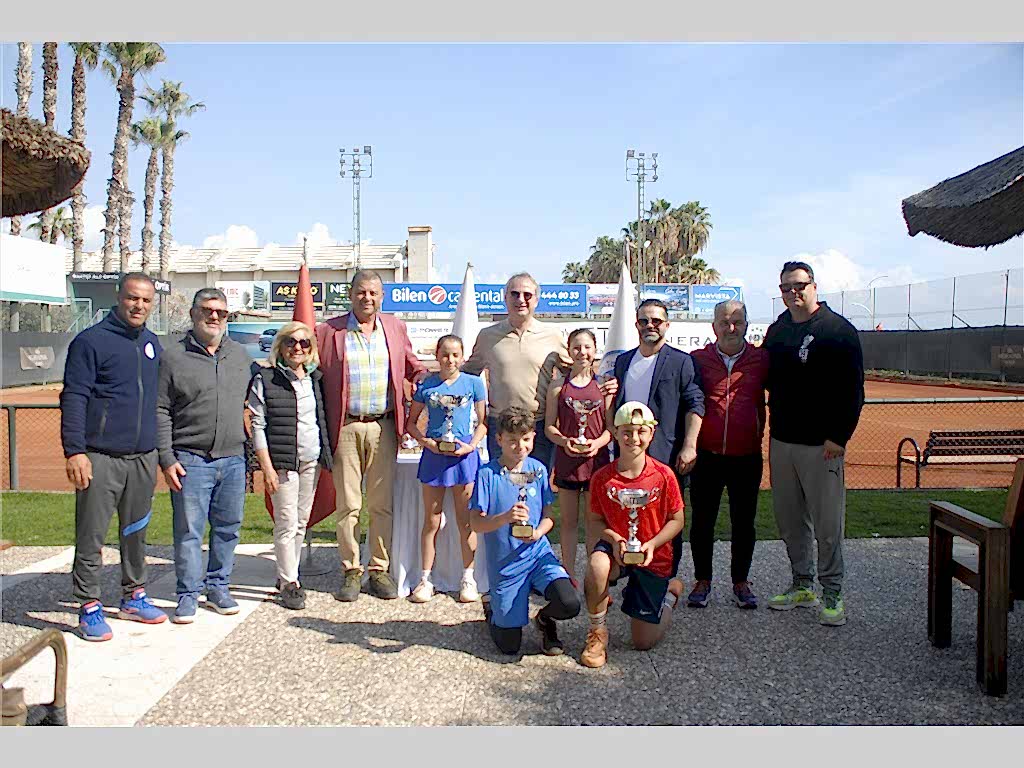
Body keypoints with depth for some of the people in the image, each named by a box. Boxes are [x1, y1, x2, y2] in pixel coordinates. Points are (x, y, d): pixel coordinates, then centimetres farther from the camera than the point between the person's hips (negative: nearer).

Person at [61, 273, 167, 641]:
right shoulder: (91, 341, -5)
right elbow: (73, 398, -9)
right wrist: (74, 450, -17)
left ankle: (133, 596, 27)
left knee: (136, 532, 15)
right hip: (100, 457, -5)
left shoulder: (153, 344, 13)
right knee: (91, 537, 1)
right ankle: (89, 606, 12)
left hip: (144, 458, 6)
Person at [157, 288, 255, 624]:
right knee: (189, 531, 1)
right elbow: (160, 412, -2)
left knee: (228, 527, 11)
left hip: (233, 458, 4)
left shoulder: (241, 355, 12)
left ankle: (218, 587, 25)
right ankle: (188, 595, 12)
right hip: (190, 460, -4)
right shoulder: (173, 357, -1)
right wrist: (167, 459, -9)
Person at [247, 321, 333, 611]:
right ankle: (289, 584, 5)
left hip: (312, 461, 5)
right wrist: (267, 468, -12)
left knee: (302, 522, 9)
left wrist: (326, 456, 10)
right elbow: (257, 426, -6)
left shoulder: (316, 379, 12)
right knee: (287, 523, -4)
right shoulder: (265, 380, -3)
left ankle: (287, 575, 23)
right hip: (282, 461, -5)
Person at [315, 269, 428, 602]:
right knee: (347, 505, 4)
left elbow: (412, 367, 20)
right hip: (345, 428, -2)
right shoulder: (329, 331, 3)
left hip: (383, 427, 2)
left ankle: (380, 570, 18)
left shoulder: (395, 328, 11)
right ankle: (351, 571, 16)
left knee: (382, 505, 7)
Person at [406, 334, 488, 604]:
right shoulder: (426, 385, 2)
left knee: (465, 521, 6)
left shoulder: (473, 383, 0)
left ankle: (468, 578, 18)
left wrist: (471, 445, -10)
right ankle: (426, 578, 19)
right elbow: (411, 422, 7)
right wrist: (426, 441, -9)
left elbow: (483, 422, 5)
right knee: (431, 521, 8)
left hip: (464, 454, -1)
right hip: (433, 454, 1)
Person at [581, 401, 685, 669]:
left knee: (644, 642, 3)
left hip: (654, 558, 0)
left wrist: (652, 544, -20)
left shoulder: (663, 475, -14)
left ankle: (669, 591, 35)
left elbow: (677, 520, -5)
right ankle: (598, 633, -11)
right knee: (597, 565, -39)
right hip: (617, 548, 1)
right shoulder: (602, 477, -11)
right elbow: (597, 520, -1)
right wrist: (614, 539, -21)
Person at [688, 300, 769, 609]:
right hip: (706, 455, 0)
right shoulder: (698, 360, 2)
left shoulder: (761, 359, 2)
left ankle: (741, 582, 26)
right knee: (701, 520, 7)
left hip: (747, 456, 0)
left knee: (744, 522, 10)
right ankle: (702, 581, 23)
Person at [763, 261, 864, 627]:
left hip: (821, 444, -6)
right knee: (789, 521, 12)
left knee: (827, 522, -1)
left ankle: (832, 593, 12)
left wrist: (839, 436, -15)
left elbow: (853, 389, -10)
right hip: (781, 441, 6)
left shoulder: (838, 329, -6)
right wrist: (771, 423, 9)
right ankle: (802, 585, 25)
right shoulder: (777, 330, 13)